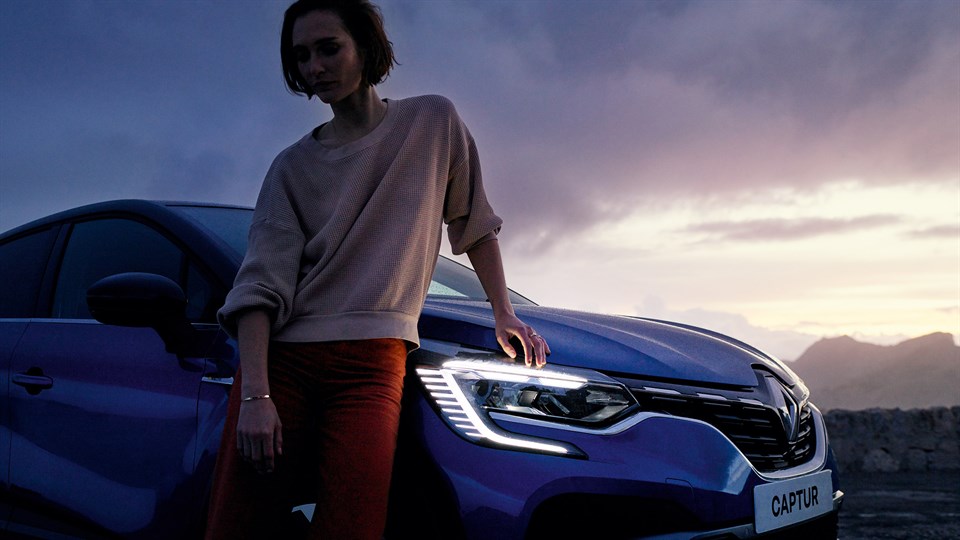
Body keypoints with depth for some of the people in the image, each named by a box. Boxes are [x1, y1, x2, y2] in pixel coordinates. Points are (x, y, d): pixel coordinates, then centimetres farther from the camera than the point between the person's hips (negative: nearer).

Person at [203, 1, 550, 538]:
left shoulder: (435, 122, 8)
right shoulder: (294, 166, 7)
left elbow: (475, 226, 19)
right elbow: (262, 283, -4)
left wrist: (504, 314, 15)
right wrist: (255, 394, -16)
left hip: (371, 367, -1)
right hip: (280, 359, 1)